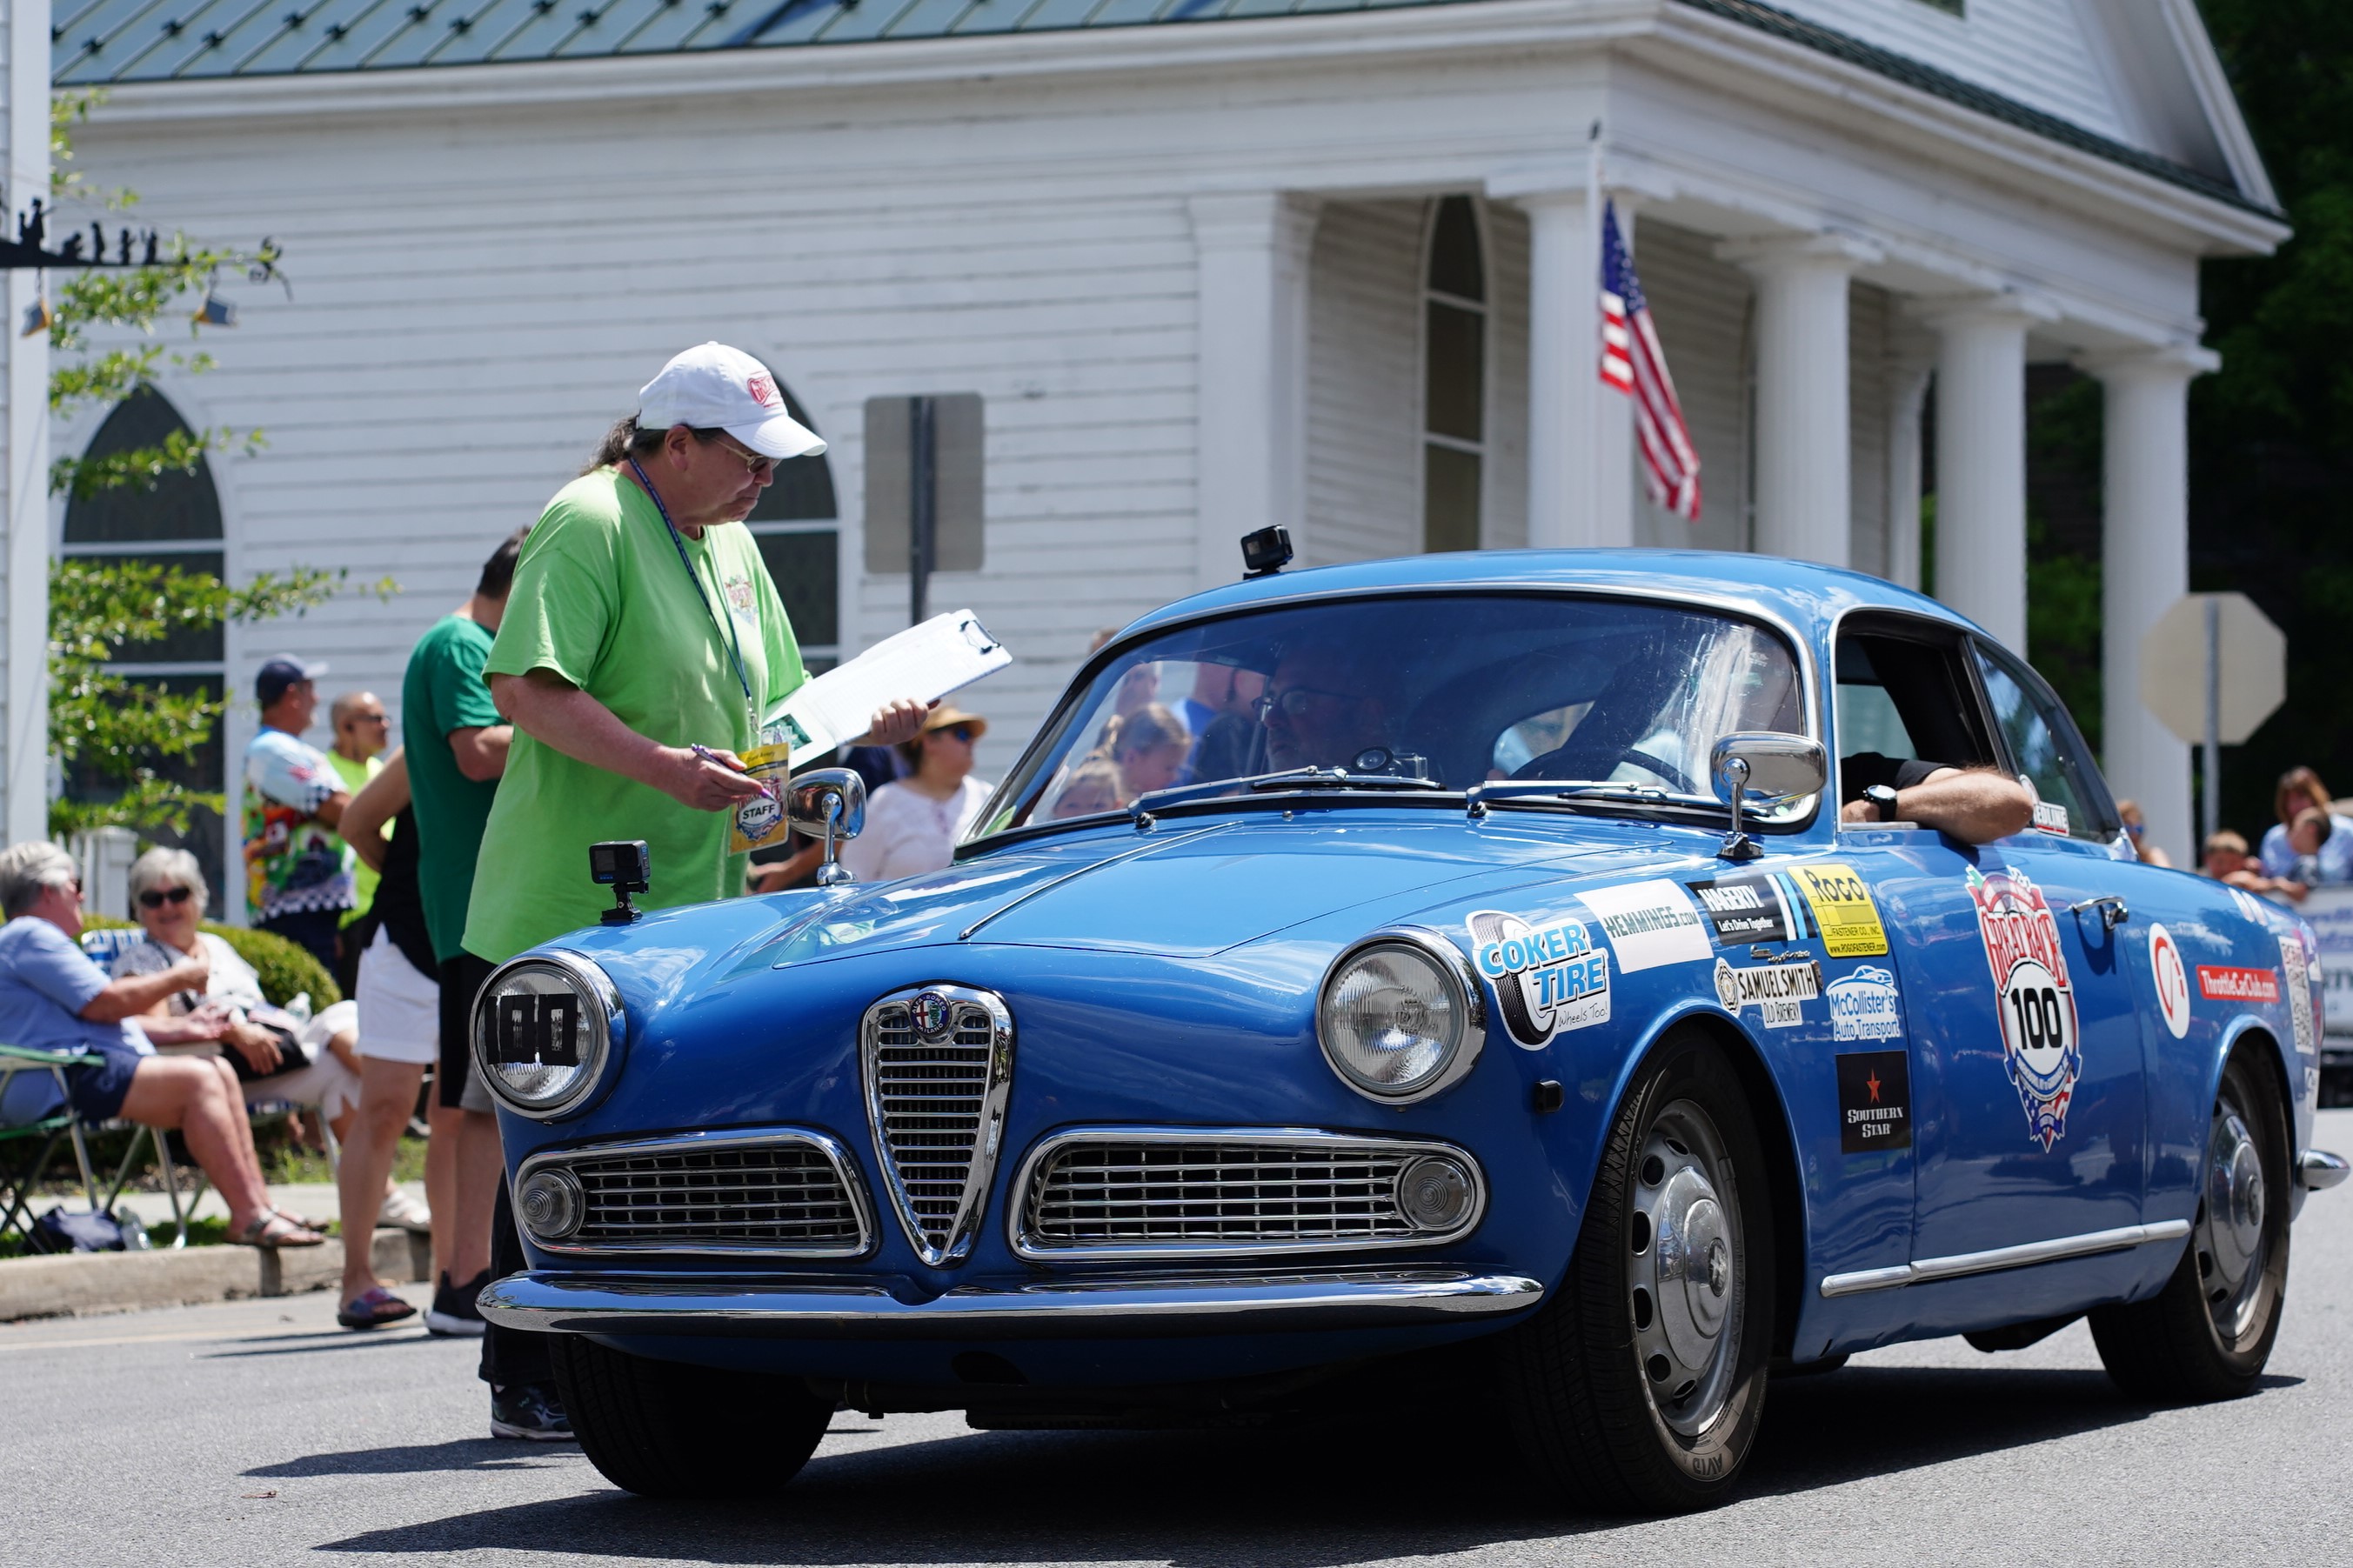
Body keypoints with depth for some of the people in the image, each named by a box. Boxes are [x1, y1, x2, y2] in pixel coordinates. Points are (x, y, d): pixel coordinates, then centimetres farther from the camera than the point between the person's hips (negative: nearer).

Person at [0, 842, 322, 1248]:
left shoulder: (37, 938, 30)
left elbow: (104, 1019, 30)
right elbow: (104, 1004, -15)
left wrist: (176, 1029, 20)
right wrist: (178, 979, -1)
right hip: (75, 1078, -12)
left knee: (220, 1072, 5)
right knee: (198, 1078, -23)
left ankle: (259, 1204, -5)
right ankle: (249, 1218, -28)